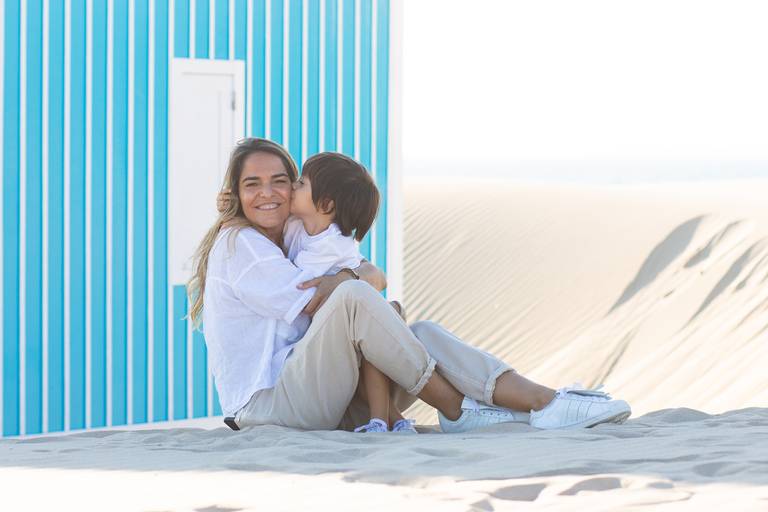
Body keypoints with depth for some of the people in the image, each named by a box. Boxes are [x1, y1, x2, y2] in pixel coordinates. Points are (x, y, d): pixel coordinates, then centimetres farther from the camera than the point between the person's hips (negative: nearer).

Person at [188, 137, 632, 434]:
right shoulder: (237, 242, -5)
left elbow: (375, 274, 10)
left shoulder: (294, 240, 22)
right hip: (267, 405, -8)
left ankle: (544, 401, -18)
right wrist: (362, 280, 5)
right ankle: (457, 411, -20)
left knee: (423, 335, -6)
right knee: (352, 297, -27)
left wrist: (362, 274, -13)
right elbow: (319, 303, -12)